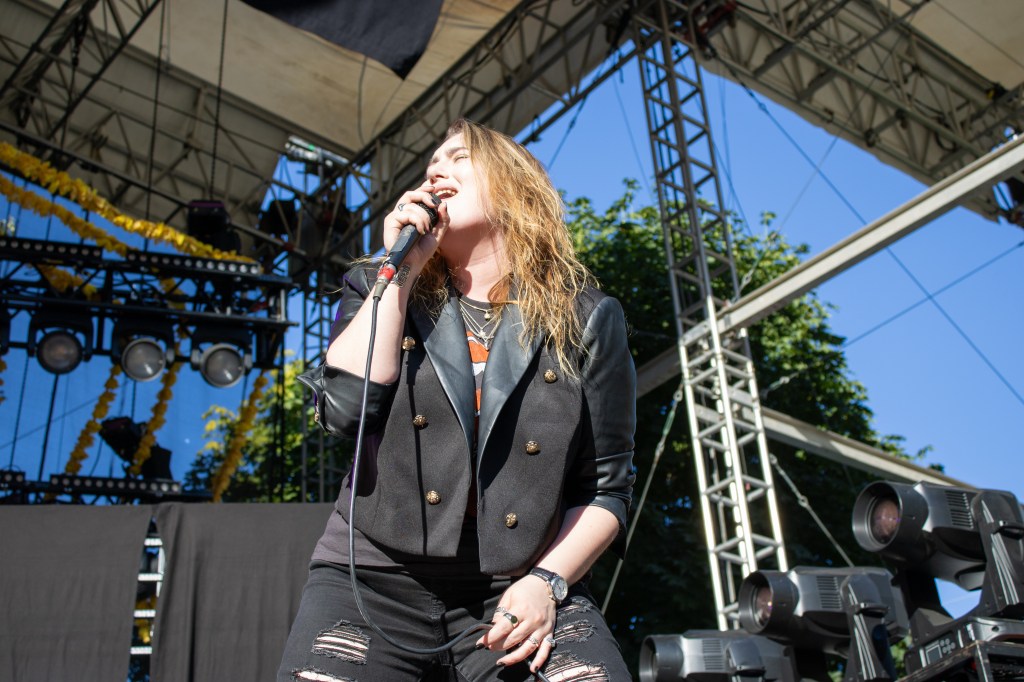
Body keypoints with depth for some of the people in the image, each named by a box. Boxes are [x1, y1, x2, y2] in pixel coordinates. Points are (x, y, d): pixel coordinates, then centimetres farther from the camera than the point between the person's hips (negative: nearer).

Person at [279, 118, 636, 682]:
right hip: (373, 579, 1)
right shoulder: (382, 291, 10)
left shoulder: (587, 321, 5)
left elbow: (606, 487, 5)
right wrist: (402, 270, -5)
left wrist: (547, 581, -10)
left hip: (515, 594, -1)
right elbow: (344, 408, -8)